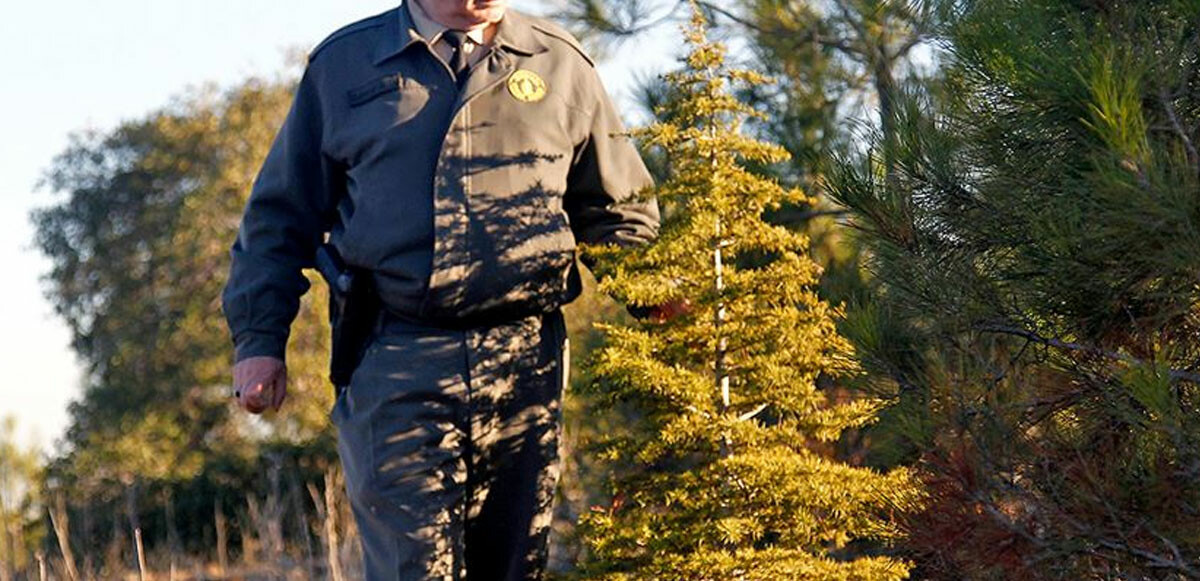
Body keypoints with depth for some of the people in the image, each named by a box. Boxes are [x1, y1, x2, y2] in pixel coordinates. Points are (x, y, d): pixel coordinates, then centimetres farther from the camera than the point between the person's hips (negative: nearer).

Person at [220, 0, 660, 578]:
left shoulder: (560, 64, 12)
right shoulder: (343, 64, 11)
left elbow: (622, 210, 19)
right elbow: (280, 215, 15)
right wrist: (259, 338, 6)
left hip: (526, 366, 2)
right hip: (393, 368, -2)